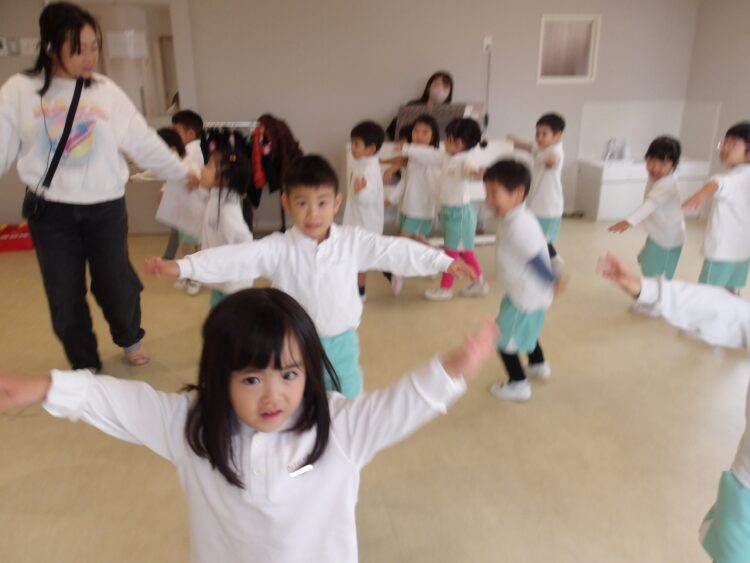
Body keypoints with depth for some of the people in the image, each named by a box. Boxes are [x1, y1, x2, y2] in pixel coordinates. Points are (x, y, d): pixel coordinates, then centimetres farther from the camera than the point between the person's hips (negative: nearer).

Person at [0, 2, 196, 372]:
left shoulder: (107, 92, 0)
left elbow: (144, 142, 5)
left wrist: (182, 173, 8)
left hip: (106, 208, 1)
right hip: (51, 212, 0)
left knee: (115, 283, 6)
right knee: (65, 295, 6)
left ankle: (129, 338, 37)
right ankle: (84, 365, 27)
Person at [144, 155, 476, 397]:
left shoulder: (353, 241, -9)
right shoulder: (277, 248, -14)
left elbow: (395, 251, -9)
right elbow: (235, 259, -23)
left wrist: (443, 262, -14)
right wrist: (181, 267, -35)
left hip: (342, 343, 2)